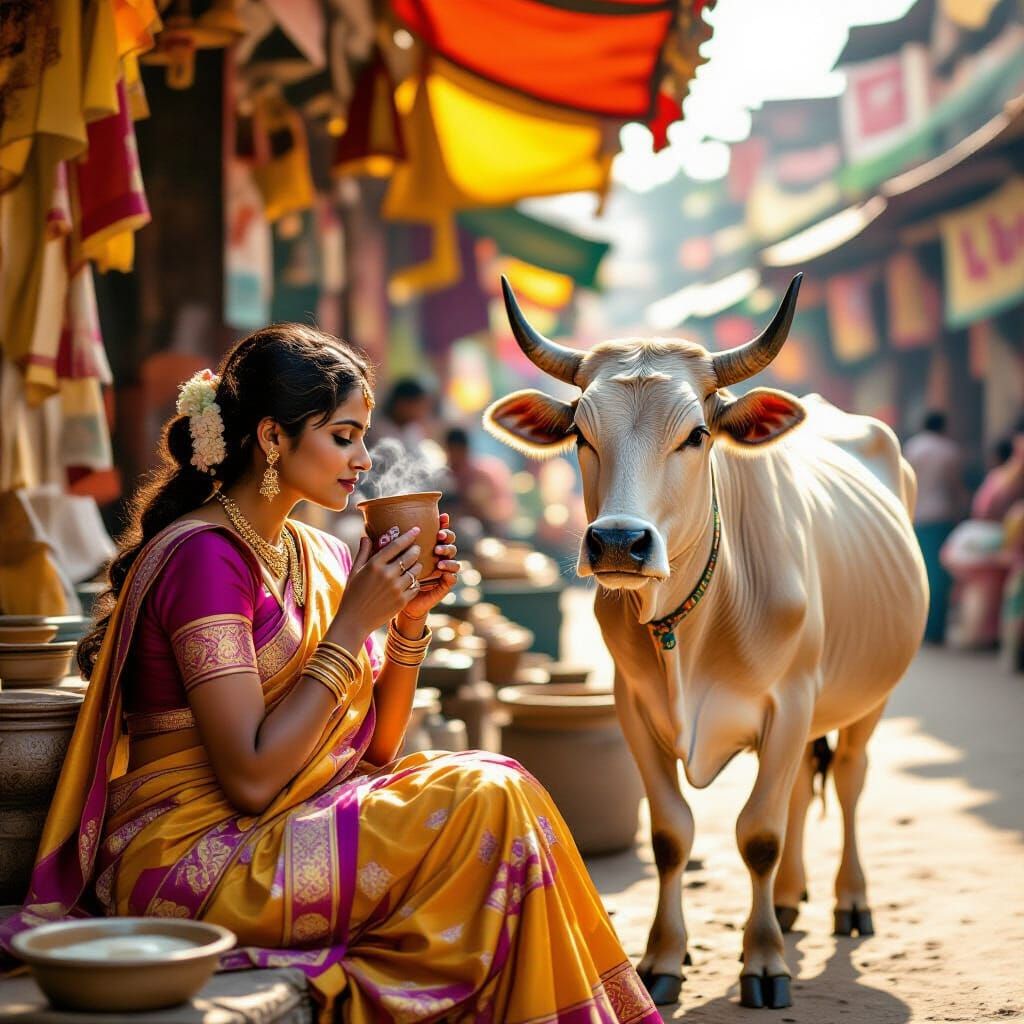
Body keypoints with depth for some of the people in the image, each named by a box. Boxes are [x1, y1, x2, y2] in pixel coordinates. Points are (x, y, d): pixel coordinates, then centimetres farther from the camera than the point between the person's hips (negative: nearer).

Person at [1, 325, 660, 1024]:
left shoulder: (320, 558, 10)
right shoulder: (203, 554, -15)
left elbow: (373, 748, 11)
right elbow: (251, 776, -20)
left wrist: (410, 619, -2)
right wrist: (353, 625, -18)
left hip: (288, 828, 8)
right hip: (193, 855, -8)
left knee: (494, 797, -12)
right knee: (487, 802, -17)